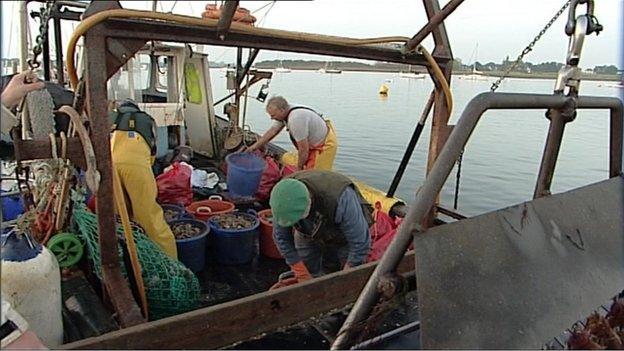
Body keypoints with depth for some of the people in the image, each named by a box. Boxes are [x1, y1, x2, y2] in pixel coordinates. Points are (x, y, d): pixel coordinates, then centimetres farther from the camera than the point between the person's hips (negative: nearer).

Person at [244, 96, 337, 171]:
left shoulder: (295, 120, -33)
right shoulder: (284, 113, -4)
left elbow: (304, 149, -27)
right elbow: (272, 132, 8)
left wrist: (299, 168, -12)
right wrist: (254, 147, 6)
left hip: (326, 144, -10)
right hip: (315, 142, 11)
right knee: (286, 158, 15)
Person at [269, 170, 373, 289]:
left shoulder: (340, 199, -44)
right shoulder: (284, 195, -30)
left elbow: (360, 243, -32)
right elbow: (280, 237, -16)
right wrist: (303, 276, -14)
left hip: (345, 237, -3)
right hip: (308, 236, 3)